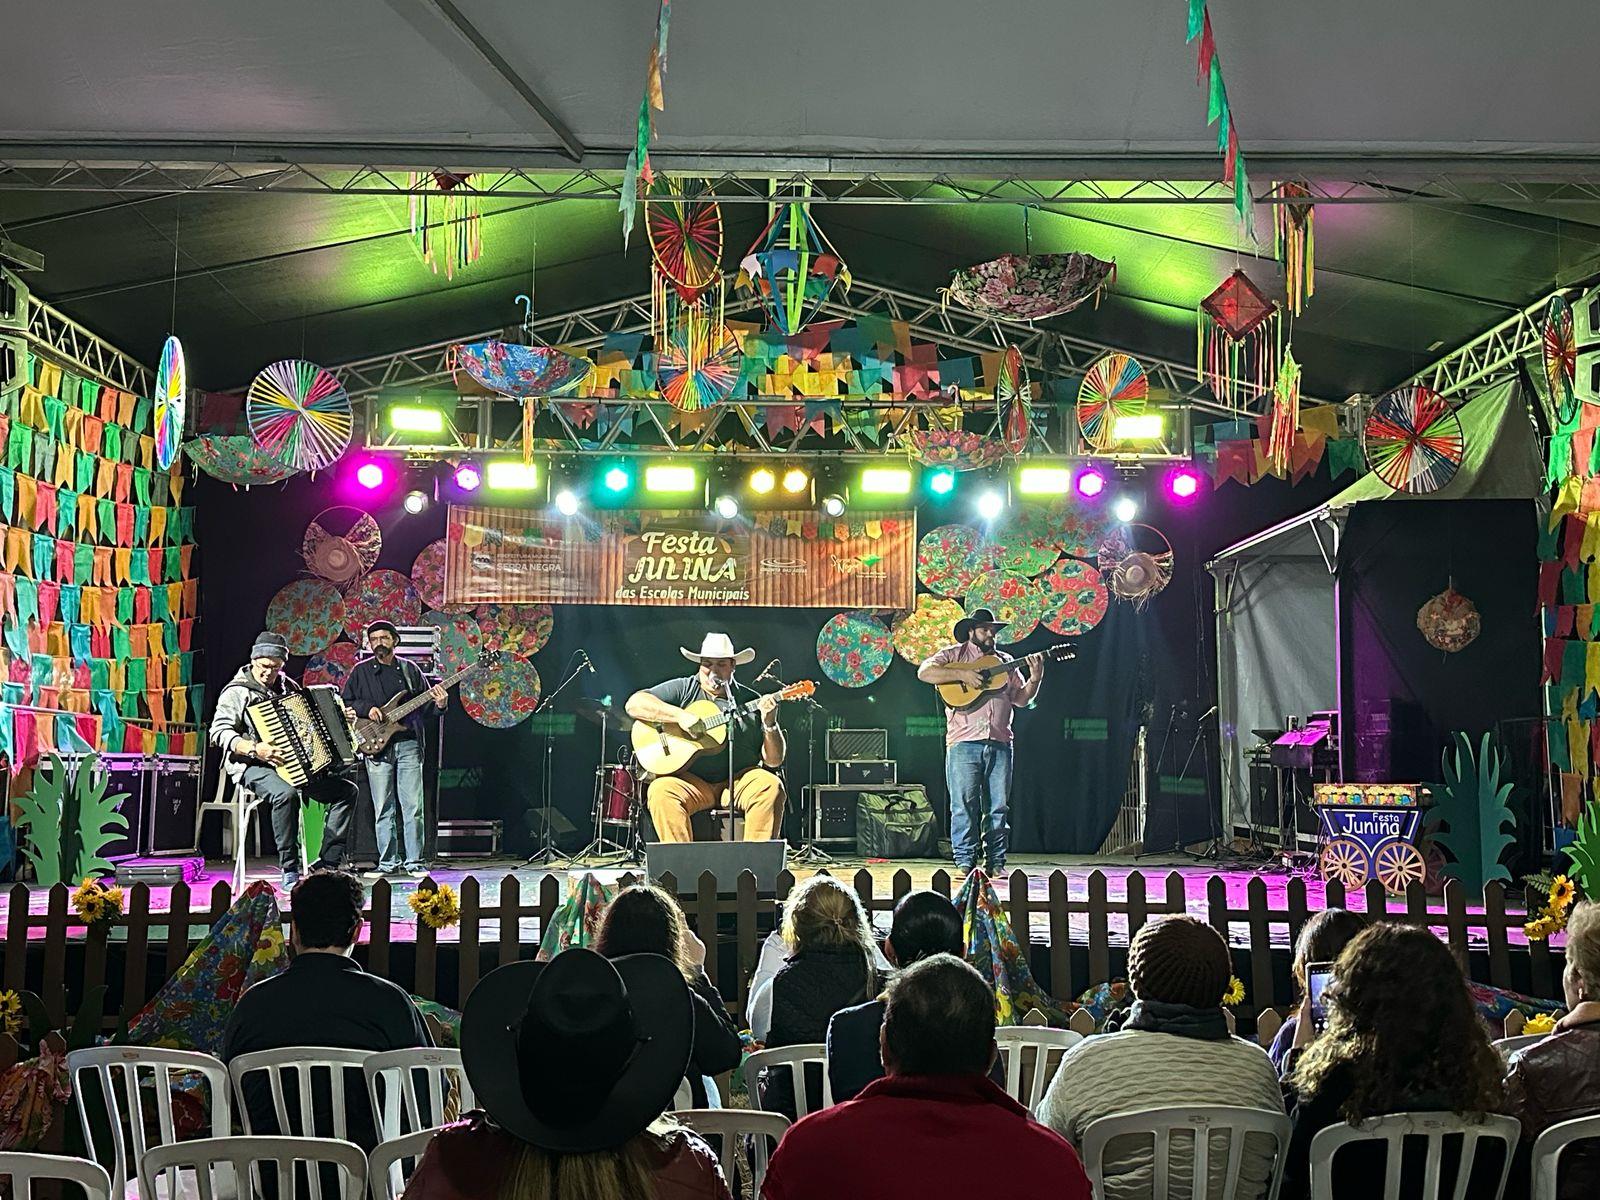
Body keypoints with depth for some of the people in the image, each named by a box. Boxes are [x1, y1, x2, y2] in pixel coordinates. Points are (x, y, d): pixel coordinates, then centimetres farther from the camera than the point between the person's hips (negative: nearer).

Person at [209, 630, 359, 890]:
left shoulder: (288, 686, 16)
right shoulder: (237, 691, -4)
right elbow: (218, 732, -14)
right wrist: (254, 748, -27)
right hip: (252, 767, -7)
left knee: (347, 790, -5)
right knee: (286, 794, -39)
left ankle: (329, 863, -9)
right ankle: (290, 872, -29)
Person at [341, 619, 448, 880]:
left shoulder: (410, 669, 12)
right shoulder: (361, 671, 10)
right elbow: (344, 702, 7)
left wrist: (439, 704, -10)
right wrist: (366, 708, -10)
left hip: (408, 744, 0)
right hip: (377, 745, 0)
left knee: (413, 806, -2)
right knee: (383, 809, 2)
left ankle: (414, 862, 3)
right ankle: (388, 863, 10)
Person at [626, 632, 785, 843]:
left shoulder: (751, 701, 9)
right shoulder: (683, 689, 8)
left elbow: (774, 761, 7)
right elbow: (634, 704, -7)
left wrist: (770, 725, -12)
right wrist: (680, 716, -17)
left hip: (739, 781, 1)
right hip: (691, 780, -1)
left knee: (770, 787, -28)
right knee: (661, 790, -30)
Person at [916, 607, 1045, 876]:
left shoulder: (1005, 661, 21)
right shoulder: (954, 654, 7)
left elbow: (1021, 699, 17)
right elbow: (924, 672, -9)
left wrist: (1035, 678, 0)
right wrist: (962, 674, -15)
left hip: (999, 743, 4)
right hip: (964, 742, -4)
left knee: (998, 806, 5)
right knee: (964, 805, -5)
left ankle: (996, 862, 11)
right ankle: (965, 862, 1)